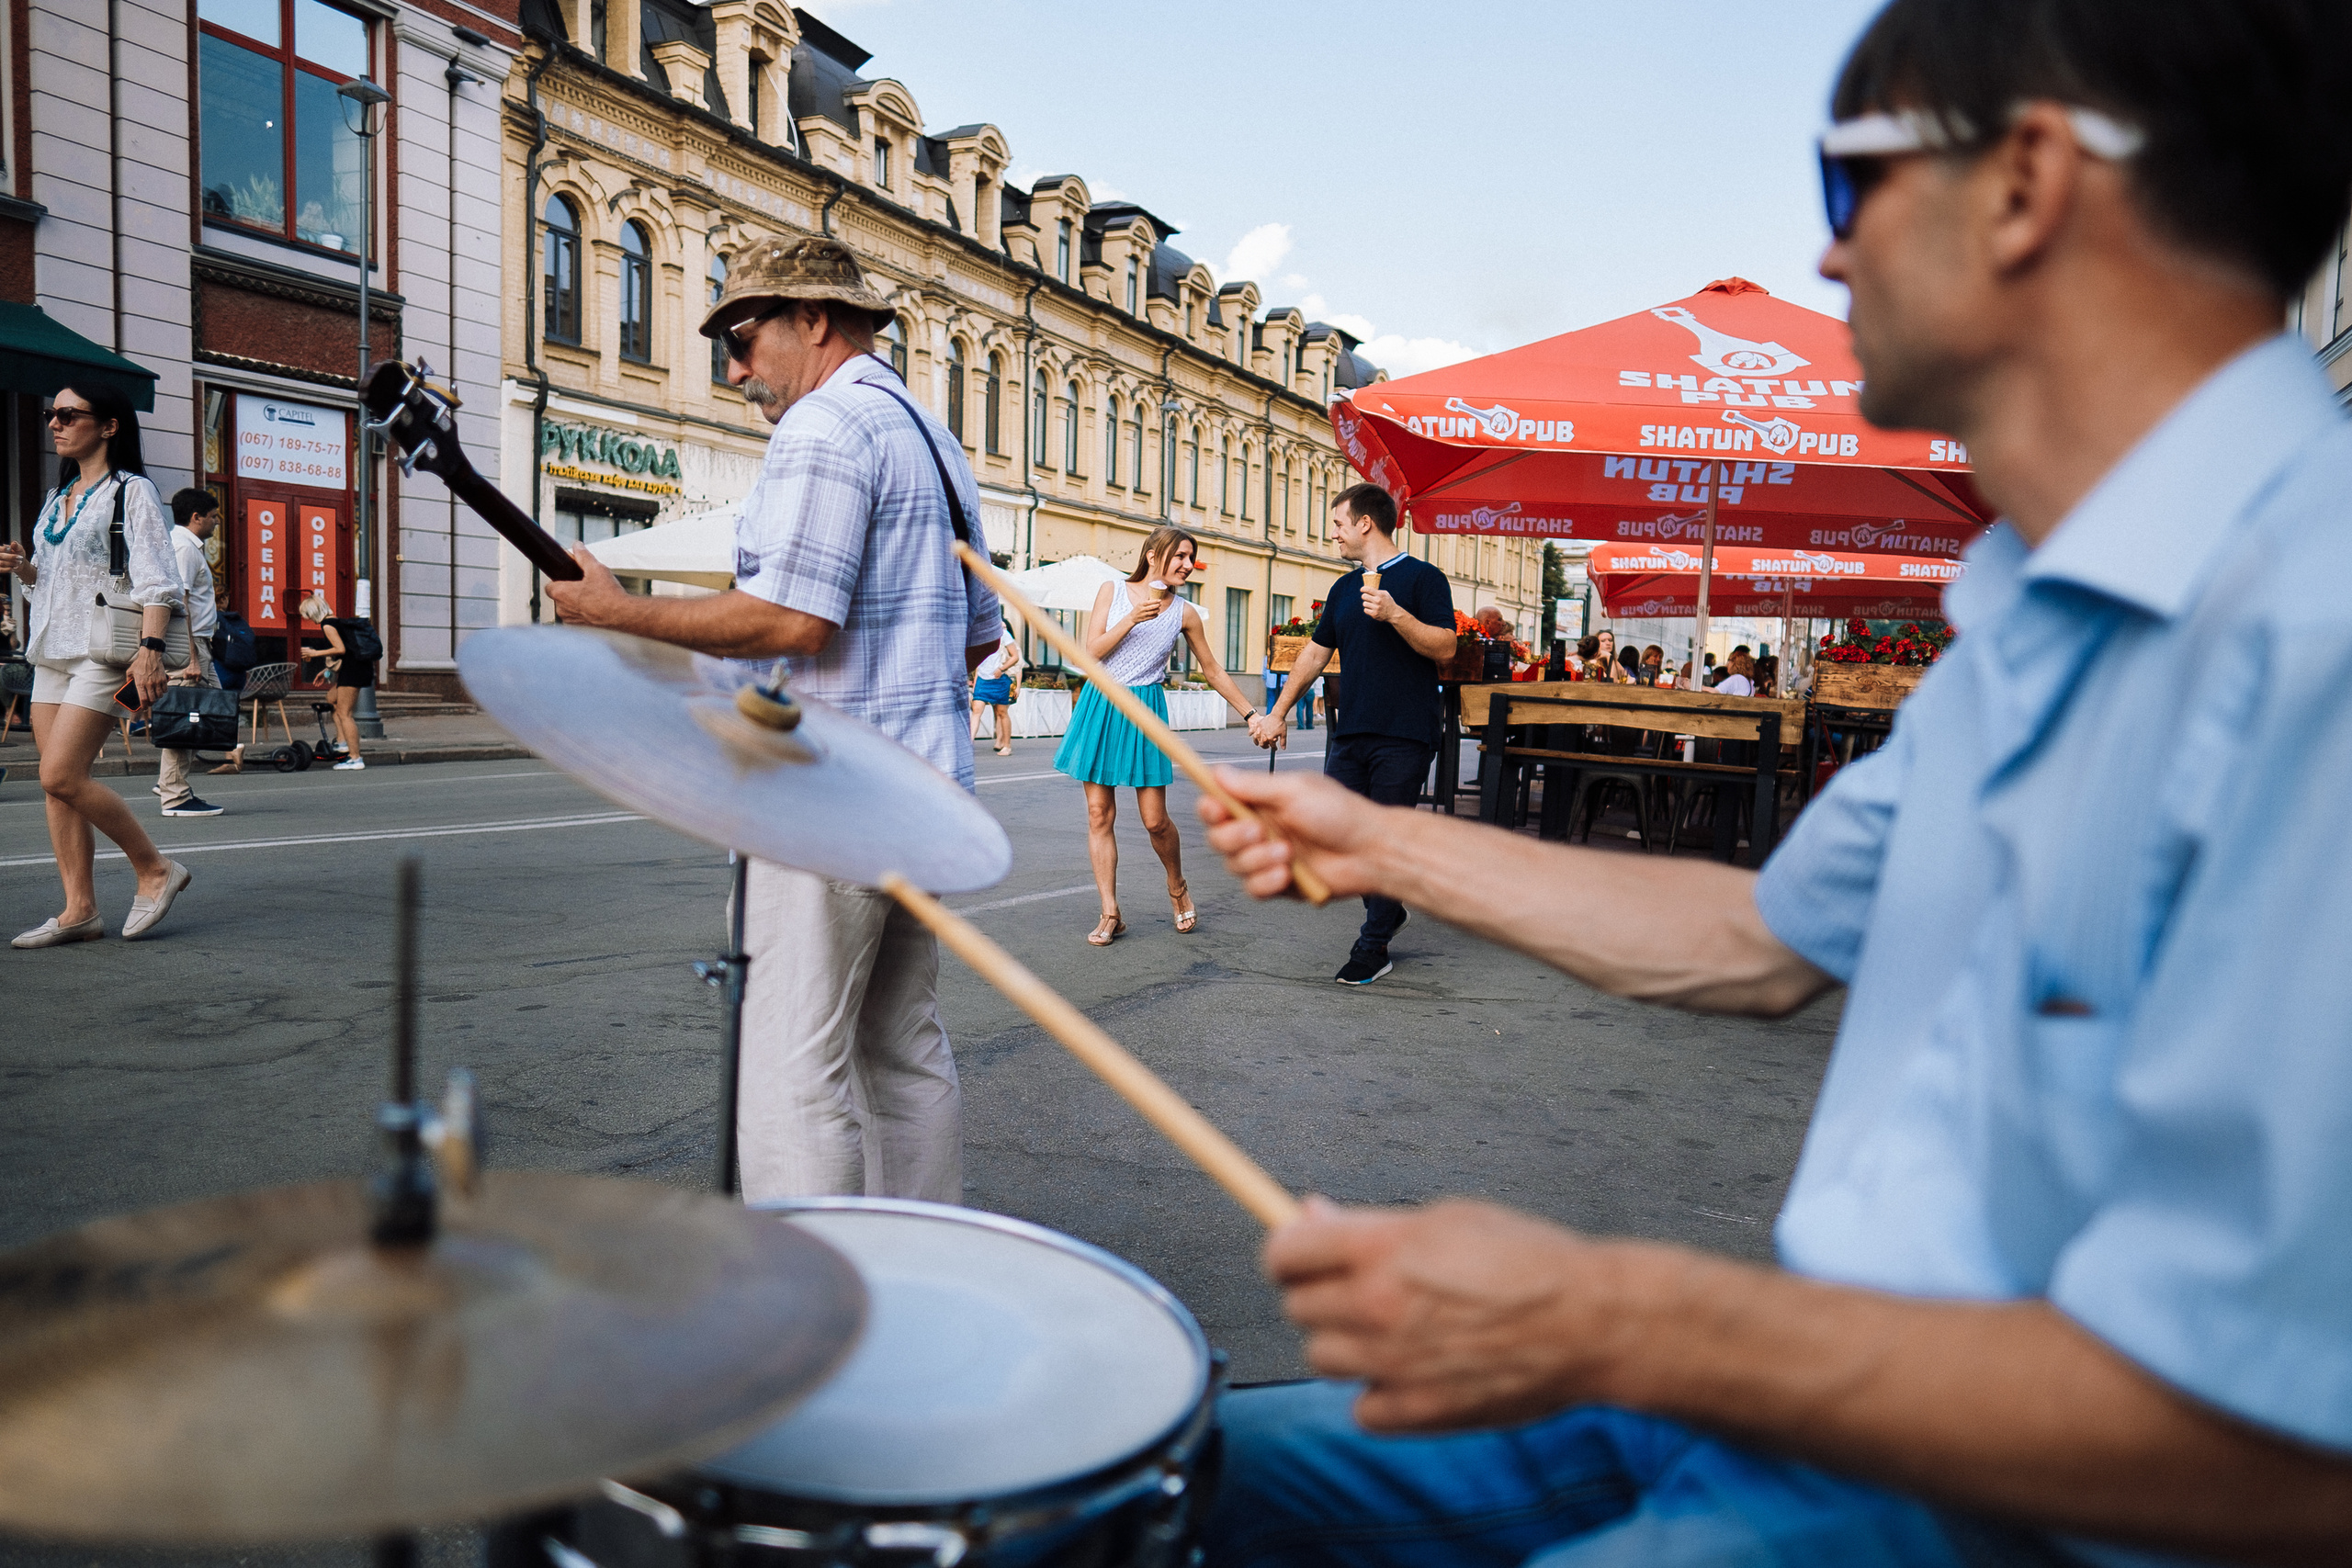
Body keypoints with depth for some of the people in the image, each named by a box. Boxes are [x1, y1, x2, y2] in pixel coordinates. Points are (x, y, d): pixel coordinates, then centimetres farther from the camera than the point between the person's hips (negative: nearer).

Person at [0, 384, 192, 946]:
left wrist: (150, 648, -24)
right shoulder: (57, 497, 20)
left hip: (103, 651, -8)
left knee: (61, 776, -16)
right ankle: (79, 910, 6)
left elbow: (156, 579, -13)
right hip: (51, 652, 8)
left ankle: (156, 869, -2)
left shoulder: (132, 491, -4)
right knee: (56, 783, 3)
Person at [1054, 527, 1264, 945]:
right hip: (1100, 706, 0)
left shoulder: (1184, 613, 2)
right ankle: (1110, 914, 8)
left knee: (1155, 820, -4)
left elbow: (1213, 671, 12)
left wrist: (1251, 714, 11)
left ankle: (1178, 888, 26)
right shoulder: (1112, 591, 1)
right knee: (1099, 815, 0)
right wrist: (1132, 619, -18)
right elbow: (1092, 652, -6)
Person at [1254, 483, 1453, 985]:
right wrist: (1278, 713, 21)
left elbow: (1445, 646, -12)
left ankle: (1374, 947, 7)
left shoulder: (1422, 578, -2)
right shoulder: (1345, 588, 18)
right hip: (1350, 732, 7)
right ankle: (1386, 910, 28)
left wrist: (1395, 614, -23)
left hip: (1403, 736, -7)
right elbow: (1316, 653, 23)